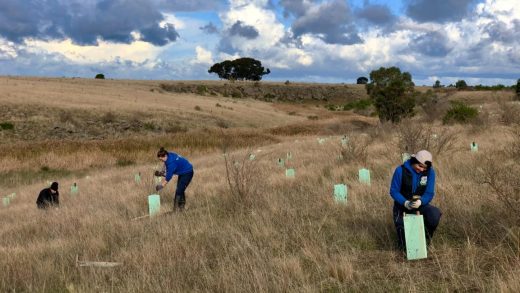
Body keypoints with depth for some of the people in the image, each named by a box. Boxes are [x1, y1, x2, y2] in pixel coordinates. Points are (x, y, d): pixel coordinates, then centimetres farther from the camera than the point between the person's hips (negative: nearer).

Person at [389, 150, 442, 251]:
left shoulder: (430, 172, -11)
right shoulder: (401, 170, -16)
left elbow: (429, 193, -12)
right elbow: (393, 191, -13)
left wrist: (420, 202, -35)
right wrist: (405, 202, -31)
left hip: (421, 204, 2)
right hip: (402, 206, -2)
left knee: (435, 214, -33)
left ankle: (426, 239, -2)